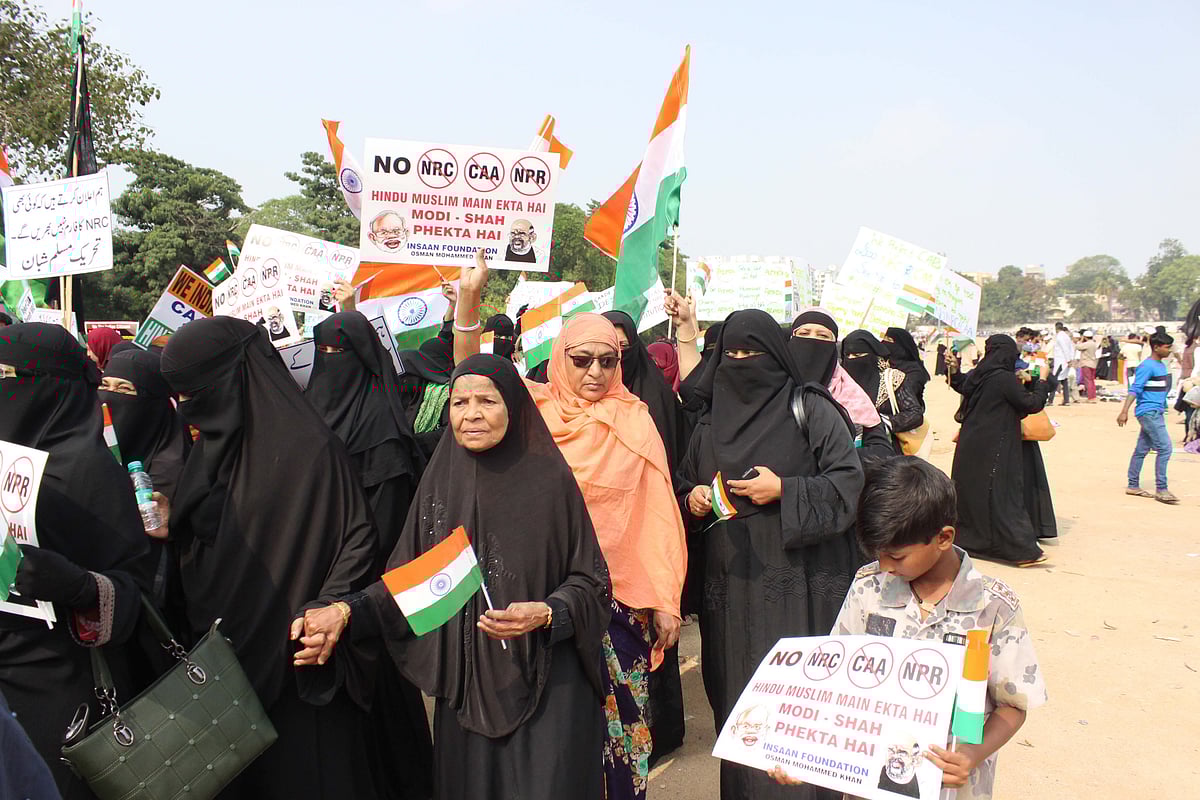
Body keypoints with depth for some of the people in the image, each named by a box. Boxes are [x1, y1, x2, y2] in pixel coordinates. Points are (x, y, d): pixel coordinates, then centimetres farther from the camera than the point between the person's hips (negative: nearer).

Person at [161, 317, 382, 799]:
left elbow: (358, 537, -15)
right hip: (223, 657, 7)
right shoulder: (215, 441, 8)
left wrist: (325, 612, -23)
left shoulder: (308, 446, -15)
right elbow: (189, 541, 16)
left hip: (291, 664, -7)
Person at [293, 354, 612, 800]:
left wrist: (546, 614, -21)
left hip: (546, 684, -3)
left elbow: (590, 579, -3)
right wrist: (347, 612, -13)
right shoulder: (441, 480, 2)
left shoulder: (550, 480, -8)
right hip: (465, 684, 3)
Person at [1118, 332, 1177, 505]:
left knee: (1142, 450, 12)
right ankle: (1161, 490, -7)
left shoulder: (1161, 365, 14)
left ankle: (1133, 486, 18)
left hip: (1156, 413, 9)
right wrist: (1124, 412, -26)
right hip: (1148, 412, -9)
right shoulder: (1147, 366, -14)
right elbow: (1134, 389, -20)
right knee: (1165, 448, -11)